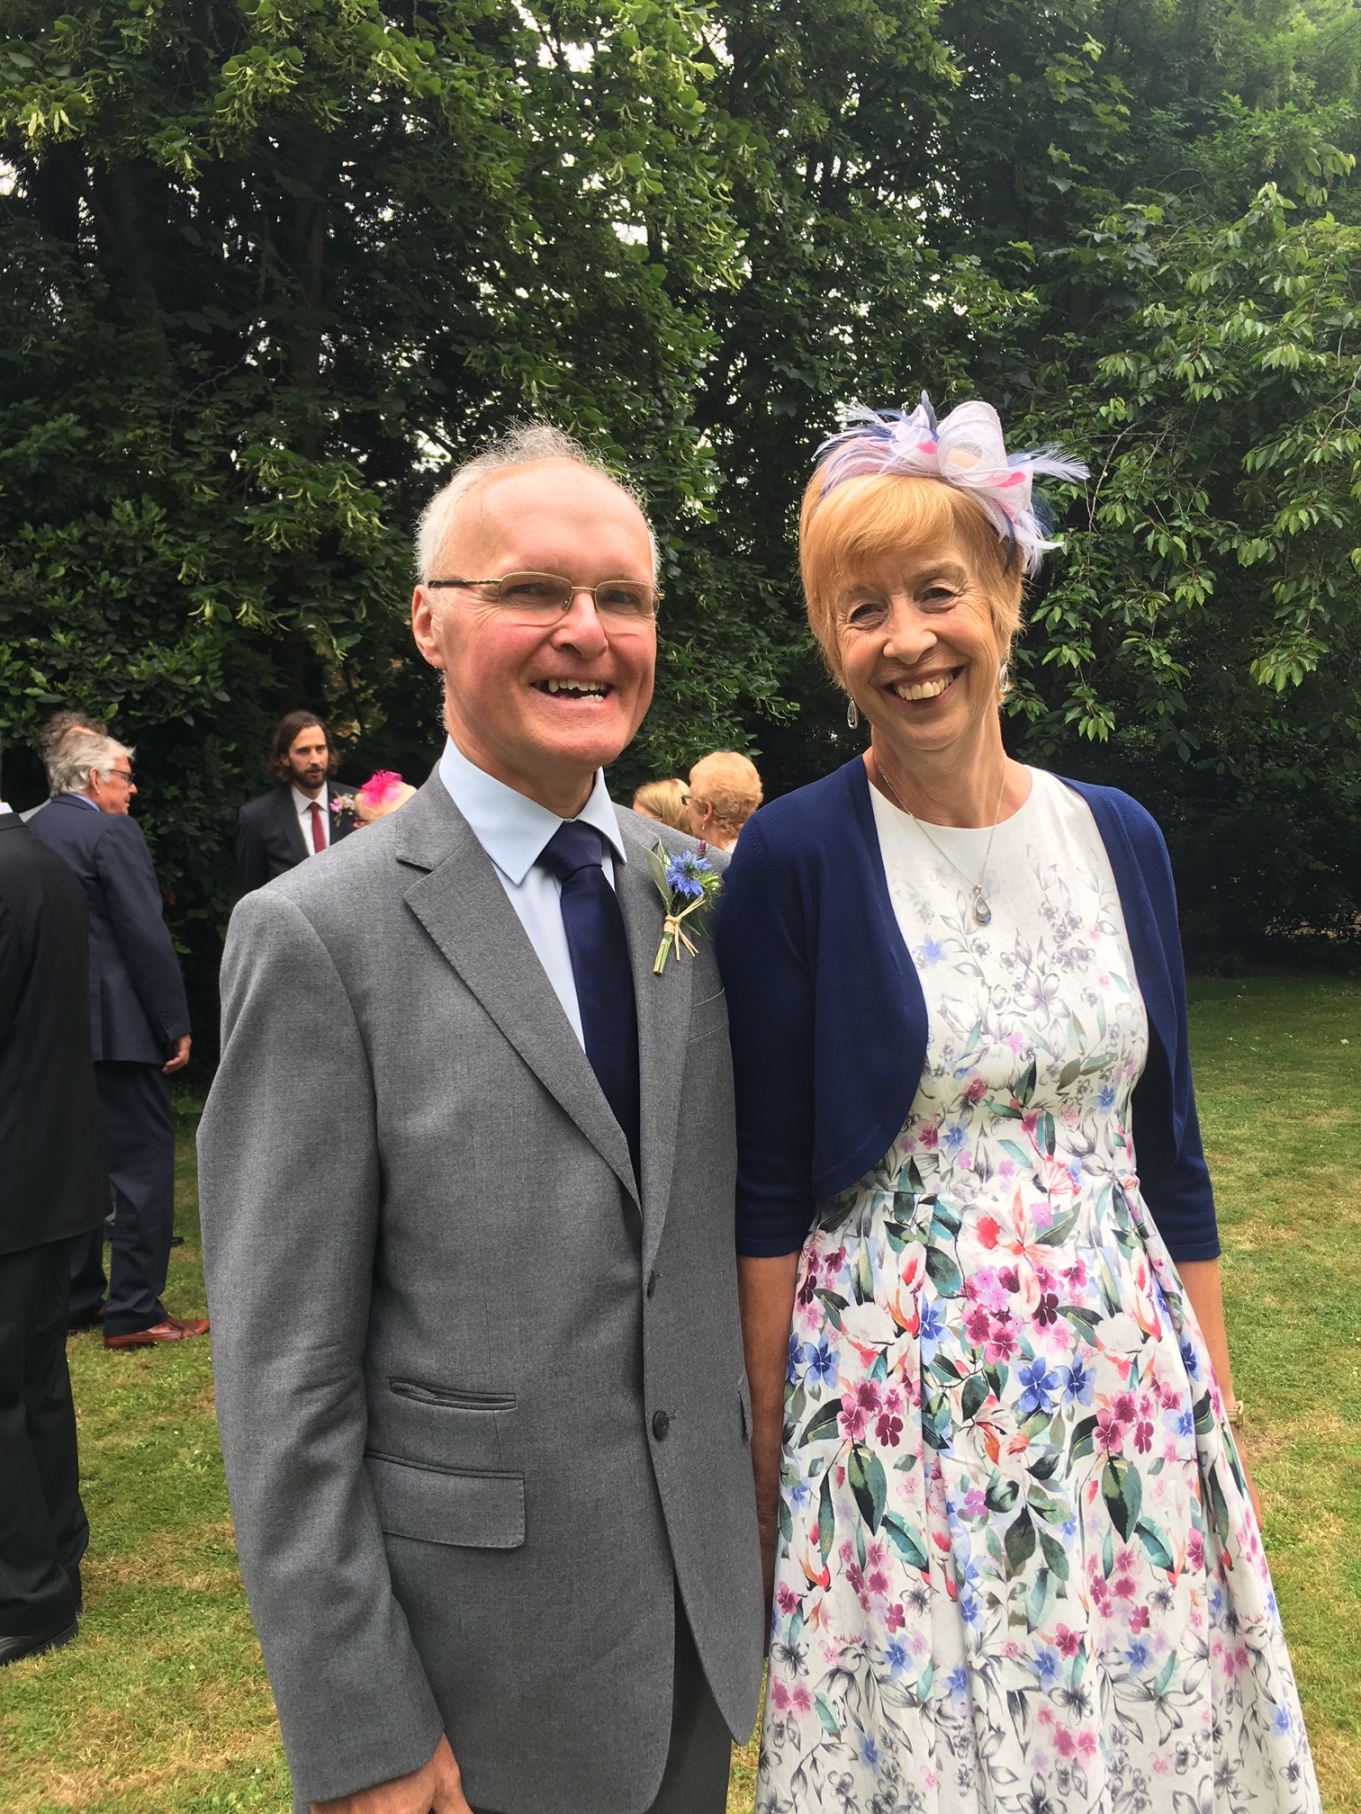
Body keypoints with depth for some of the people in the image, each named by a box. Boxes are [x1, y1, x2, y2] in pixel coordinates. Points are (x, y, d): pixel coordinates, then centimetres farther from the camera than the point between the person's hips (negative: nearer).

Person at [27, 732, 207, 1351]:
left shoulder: (31, 831, 12)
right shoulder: (111, 832, -12)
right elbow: (145, 936, -16)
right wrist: (176, 1024, -11)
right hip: (114, 1025, -8)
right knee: (144, 1160, -2)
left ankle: (76, 1299, 23)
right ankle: (134, 1311, 0)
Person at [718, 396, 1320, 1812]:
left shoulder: (1118, 837, 2)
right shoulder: (795, 858, -10)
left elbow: (1166, 1150, 7)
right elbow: (766, 1187, -7)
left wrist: (1214, 1407, 8)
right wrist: (771, 1450, -4)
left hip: (1131, 1390, 4)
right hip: (896, 1402, -3)